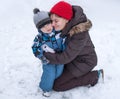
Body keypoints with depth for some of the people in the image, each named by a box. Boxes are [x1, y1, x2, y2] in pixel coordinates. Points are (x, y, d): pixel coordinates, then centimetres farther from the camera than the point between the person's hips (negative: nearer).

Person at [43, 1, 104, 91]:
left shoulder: (80, 34, -38)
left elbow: (65, 58, -32)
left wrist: (43, 55, -28)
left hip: (84, 62, -8)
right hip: (74, 56, 8)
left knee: (56, 85, -4)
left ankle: (94, 76, 1)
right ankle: (85, 73, 21)